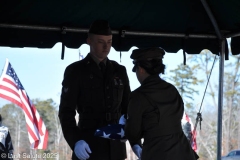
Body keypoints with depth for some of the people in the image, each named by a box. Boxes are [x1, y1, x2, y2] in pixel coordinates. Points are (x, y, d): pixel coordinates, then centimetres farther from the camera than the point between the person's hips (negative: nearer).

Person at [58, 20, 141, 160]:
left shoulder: (119, 71, 13)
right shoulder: (75, 71, 1)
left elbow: (128, 108, 17)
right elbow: (66, 111, -4)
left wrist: (135, 142, 7)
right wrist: (75, 141, -20)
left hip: (116, 148, 4)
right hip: (88, 148, -4)